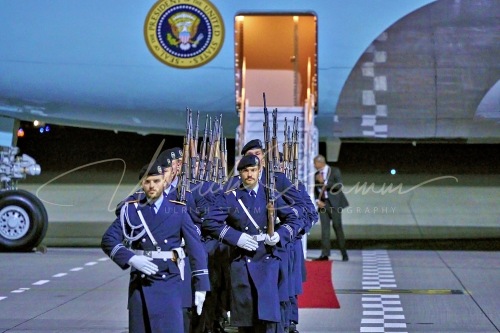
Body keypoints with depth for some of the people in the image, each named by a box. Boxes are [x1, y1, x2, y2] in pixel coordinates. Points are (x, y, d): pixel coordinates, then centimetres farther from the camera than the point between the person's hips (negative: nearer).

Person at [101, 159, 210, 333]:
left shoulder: (178, 211, 1)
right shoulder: (132, 209, 4)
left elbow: (196, 247, 1)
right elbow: (108, 240, 0)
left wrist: (201, 286, -3)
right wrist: (131, 259, -16)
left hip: (169, 282, -2)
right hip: (140, 284, 2)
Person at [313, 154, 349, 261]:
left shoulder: (335, 171, -4)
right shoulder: (317, 174, 12)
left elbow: (339, 185, -14)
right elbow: (315, 190, 17)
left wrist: (324, 182, -17)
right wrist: (317, 200, -1)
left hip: (334, 203, -5)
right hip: (322, 203, 5)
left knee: (337, 227, -2)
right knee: (324, 228, -2)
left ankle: (344, 253, 7)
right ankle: (325, 254, -6)